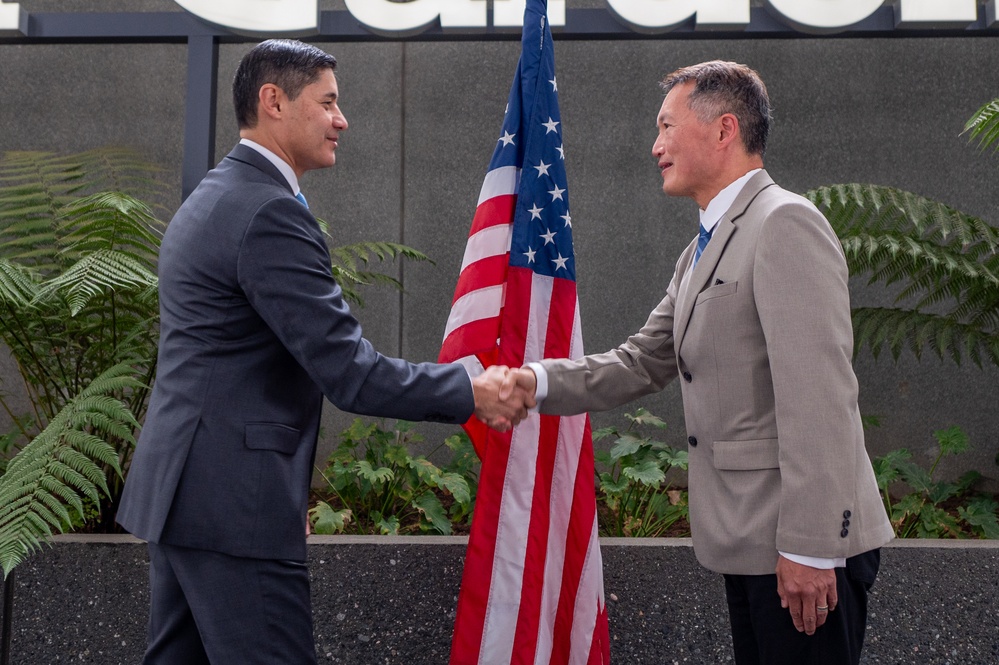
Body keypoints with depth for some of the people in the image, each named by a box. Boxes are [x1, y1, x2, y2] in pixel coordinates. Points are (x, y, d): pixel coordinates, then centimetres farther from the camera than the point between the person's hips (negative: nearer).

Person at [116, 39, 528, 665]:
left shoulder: (210, 200, 16)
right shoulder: (270, 215, -17)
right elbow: (348, 372, -21)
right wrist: (472, 391, -10)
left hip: (180, 490, 11)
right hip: (232, 500, -11)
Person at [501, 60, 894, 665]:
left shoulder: (786, 224, -14)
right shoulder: (702, 251, 16)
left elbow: (820, 398, -21)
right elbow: (642, 363, 16)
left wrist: (810, 547, -22)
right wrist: (539, 381, 1)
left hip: (804, 547, -9)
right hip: (750, 545, 9)